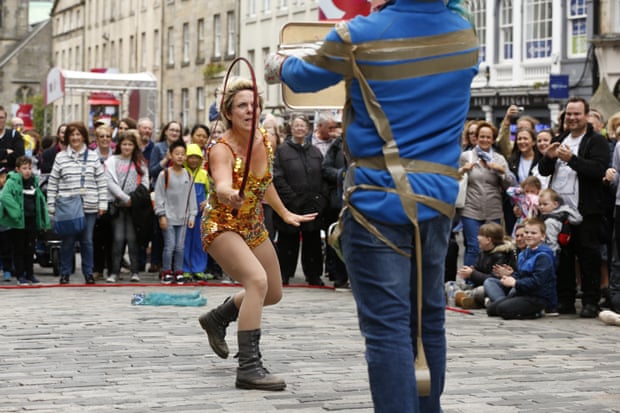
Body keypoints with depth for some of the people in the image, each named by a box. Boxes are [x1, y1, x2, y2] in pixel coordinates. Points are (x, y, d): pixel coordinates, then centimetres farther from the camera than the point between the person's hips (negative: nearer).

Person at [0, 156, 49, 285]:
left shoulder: (34, 181, 9)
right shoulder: (12, 181, -11)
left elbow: (41, 200, 15)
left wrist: (44, 221, 10)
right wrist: (16, 211, -27)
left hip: (32, 221, 5)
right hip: (18, 222, -5)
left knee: (30, 249, 12)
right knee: (19, 250, 3)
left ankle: (30, 274, 21)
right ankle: (20, 276, 10)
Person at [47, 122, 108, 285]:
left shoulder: (93, 157, 7)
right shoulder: (60, 157, 4)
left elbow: (102, 182, 7)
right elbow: (52, 184, 5)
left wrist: (102, 204, 1)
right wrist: (51, 206, 0)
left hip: (89, 207, 1)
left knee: (87, 241, 5)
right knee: (67, 241, 4)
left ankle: (88, 273, 15)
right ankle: (65, 273, 14)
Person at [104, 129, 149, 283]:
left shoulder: (140, 163, 13)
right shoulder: (112, 161, 7)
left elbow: (145, 183, 8)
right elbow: (110, 183, -1)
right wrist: (126, 198, -8)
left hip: (135, 205, 1)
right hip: (117, 204, -1)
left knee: (132, 238, -3)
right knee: (118, 238, -5)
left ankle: (135, 271, 2)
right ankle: (114, 272, -1)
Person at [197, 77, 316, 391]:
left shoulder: (267, 142, -6)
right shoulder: (222, 150, -25)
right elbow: (222, 186, -46)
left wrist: (285, 214, 23)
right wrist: (231, 195, -69)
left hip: (253, 225, 8)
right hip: (221, 226, -8)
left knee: (274, 294, 17)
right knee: (257, 279, -31)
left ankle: (216, 319, 41)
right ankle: (249, 368, -30)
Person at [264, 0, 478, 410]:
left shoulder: (357, 37, -10)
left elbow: (306, 77, 10)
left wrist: (278, 65, 32)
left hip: (379, 200, -5)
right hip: (438, 200, 5)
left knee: (388, 329, -7)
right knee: (429, 322, 14)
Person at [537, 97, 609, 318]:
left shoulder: (596, 141, -2)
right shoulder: (560, 140, 19)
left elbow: (599, 169, -17)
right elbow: (544, 171, 16)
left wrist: (571, 158, -26)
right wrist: (548, 157, -6)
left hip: (586, 211, -6)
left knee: (588, 257, -3)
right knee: (563, 257, 9)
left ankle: (591, 303, 1)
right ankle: (565, 301, 16)